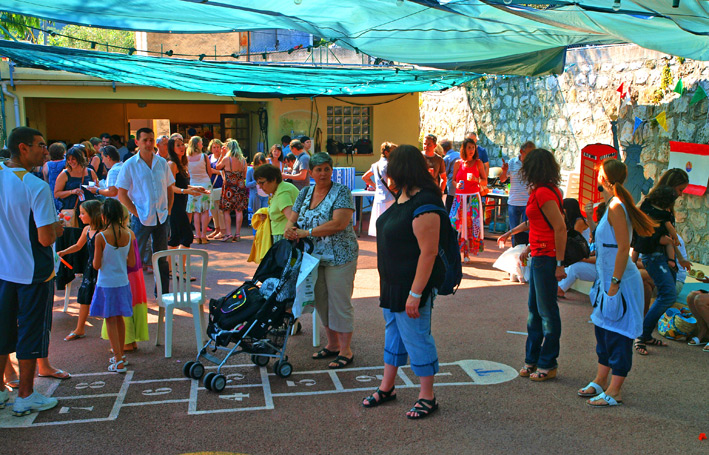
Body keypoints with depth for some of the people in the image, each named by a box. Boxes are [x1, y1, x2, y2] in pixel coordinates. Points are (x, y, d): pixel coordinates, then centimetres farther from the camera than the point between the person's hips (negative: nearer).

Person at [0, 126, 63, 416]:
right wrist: (58, 227, -3)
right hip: (33, 272, -6)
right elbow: (46, 238, -24)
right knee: (31, 334, 7)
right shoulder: (36, 187, -21)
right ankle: (25, 397, 18)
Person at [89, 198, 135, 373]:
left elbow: (97, 265, -12)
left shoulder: (101, 237, -17)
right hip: (123, 283, 4)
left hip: (106, 284, -4)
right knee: (119, 319, 18)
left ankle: (118, 361, 1)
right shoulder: (128, 235, -5)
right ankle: (120, 355, 31)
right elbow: (132, 262, 1)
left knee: (110, 320, 4)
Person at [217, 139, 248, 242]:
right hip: (241, 186, 4)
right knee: (239, 210, 8)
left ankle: (228, 234, -2)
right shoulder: (243, 160, 2)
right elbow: (245, 175, 8)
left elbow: (217, 167, 5)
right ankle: (238, 234, 9)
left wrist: (222, 155, 8)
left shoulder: (226, 159, -11)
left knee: (226, 211, 4)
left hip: (229, 188, -4)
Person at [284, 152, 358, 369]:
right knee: (322, 303, 14)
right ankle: (332, 345, 29)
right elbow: (293, 218, 10)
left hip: (339, 257, -7)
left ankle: (345, 351, 11)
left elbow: (339, 223, -23)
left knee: (340, 303, -1)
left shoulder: (341, 192, -11)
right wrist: (290, 228, -16)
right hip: (314, 256, 7)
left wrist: (306, 233, -22)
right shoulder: (305, 192, 10)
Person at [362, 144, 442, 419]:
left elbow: (428, 253, -26)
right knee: (393, 333, 20)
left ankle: (427, 397, 19)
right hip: (393, 283, 10)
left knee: (416, 338, 3)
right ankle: (387, 388, 35)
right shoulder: (403, 197, 7)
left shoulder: (424, 205, -24)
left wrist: (415, 294, -26)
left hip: (413, 284, -10)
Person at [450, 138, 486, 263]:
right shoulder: (458, 163, 7)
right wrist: (457, 185, -8)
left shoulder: (478, 163, 5)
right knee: (458, 223, -7)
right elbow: (453, 180, 13)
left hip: (473, 197, 0)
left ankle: (466, 253, 2)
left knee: (472, 224, -6)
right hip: (460, 196, 1)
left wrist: (476, 179, -13)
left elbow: (485, 181, 6)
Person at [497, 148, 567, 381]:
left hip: (546, 257, -10)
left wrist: (559, 263, -21)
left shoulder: (543, 193, -17)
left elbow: (561, 228, -22)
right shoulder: (545, 190, 13)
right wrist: (511, 232, 41)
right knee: (535, 309, 15)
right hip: (539, 256, 10)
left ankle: (548, 365, 11)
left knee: (547, 311, 0)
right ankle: (532, 360, 25)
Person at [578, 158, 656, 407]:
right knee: (603, 330, 17)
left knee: (617, 335, -2)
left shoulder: (616, 207, -19)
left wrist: (615, 283, -22)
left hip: (621, 283, -10)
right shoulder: (613, 205, 11)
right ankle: (601, 381, 29)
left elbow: (624, 247, -23)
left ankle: (614, 392, 7)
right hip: (610, 280, 10)